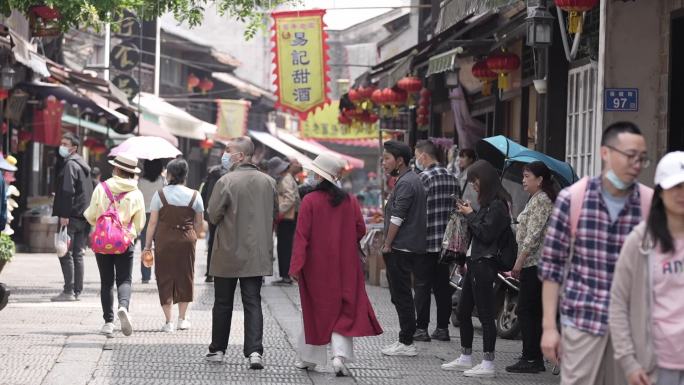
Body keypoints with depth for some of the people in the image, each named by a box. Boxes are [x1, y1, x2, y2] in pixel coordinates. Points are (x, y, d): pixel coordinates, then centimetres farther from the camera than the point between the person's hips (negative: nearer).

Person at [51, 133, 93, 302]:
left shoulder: (70, 164, -10)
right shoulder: (83, 165, 19)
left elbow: (68, 191, -19)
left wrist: (64, 215, -20)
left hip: (71, 217, -9)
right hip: (84, 216, 9)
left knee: (65, 253, -7)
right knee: (77, 254, 10)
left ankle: (69, 291, -10)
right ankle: (77, 291, 11)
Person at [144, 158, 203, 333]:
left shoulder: (160, 194, -5)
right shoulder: (194, 195, 1)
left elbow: (152, 222, -4)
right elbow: (198, 223, 7)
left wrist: (147, 246, 1)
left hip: (164, 240, -1)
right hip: (186, 240, 2)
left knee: (165, 278, 6)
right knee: (185, 276, 14)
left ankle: (168, 321, 4)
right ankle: (182, 318, 20)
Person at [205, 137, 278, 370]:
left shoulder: (226, 182, -15)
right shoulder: (268, 182, 1)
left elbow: (213, 216, -10)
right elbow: (274, 215, 11)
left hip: (228, 254, -3)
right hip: (257, 254, 3)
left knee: (222, 304, 11)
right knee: (253, 303, 4)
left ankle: (218, 350, 21)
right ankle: (254, 351, -8)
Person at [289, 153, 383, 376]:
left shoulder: (310, 201, -12)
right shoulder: (349, 201, -3)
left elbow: (302, 235, -14)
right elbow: (360, 230, 3)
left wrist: (296, 266, -15)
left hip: (316, 266, -1)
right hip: (344, 266, 1)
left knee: (315, 310, 13)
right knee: (343, 310, 6)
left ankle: (309, 358, 21)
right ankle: (340, 355, -12)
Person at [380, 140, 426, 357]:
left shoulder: (405, 183, -15)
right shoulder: (413, 180, 17)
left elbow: (397, 218, -19)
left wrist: (387, 244, -13)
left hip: (401, 249, -10)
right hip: (412, 247, 10)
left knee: (401, 295, -6)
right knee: (401, 294, 14)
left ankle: (406, 343, -4)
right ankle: (406, 341, 18)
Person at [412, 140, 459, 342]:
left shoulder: (424, 178, -13)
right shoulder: (452, 177, 9)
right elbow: (456, 206, 13)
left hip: (426, 241, -7)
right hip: (446, 241, 7)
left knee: (422, 286, -1)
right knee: (443, 286, 10)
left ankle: (421, 328, 0)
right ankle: (442, 328, 13)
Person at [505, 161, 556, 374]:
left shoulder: (540, 200, -12)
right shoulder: (537, 199, 19)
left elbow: (533, 235, -19)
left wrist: (519, 261, -17)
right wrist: (520, 262, 20)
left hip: (533, 262, -10)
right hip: (535, 263, 10)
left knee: (526, 310, -8)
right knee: (535, 311, 10)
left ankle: (530, 358, -7)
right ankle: (536, 359, 11)